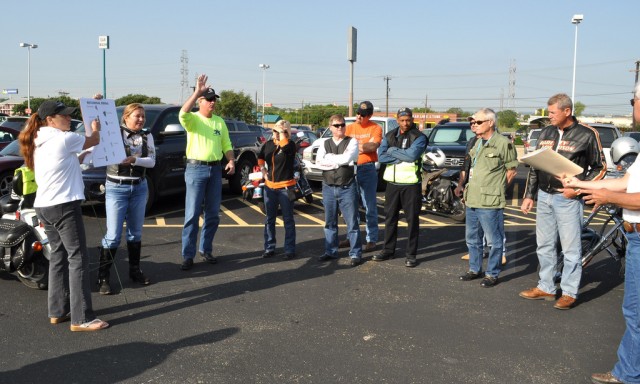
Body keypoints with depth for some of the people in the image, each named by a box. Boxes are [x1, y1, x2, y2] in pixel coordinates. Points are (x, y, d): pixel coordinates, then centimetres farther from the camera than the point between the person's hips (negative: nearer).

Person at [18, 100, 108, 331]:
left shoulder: (38, 141, 14)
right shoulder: (64, 139, -12)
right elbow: (94, 141, 4)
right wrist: (95, 128, 23)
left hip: (43, 207, 9)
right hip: (64, 206, -9)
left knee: (58, 257, 16)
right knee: (78, 259, -6)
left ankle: (57, 311, 21)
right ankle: (81, 319, -6)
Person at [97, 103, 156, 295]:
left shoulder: (147, 136, 5)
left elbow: (152, 161, -3)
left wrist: (134, 160, -19)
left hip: (139, 188, 4)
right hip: (116, 188, -4)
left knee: (135, 232, 14)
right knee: (113, 235, -5)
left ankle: (134, 270, 27)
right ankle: (103, 276, 4)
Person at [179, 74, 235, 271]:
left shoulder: (219, 121, 12)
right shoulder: (193, 119, -3)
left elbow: (226, 144, 13)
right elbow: (183, 113, -27)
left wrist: (231, 161, -5)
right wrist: (197, 91, -32)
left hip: (216, 169, 5)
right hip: (196, 169, -5)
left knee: (213, 214, 10)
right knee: (192, 214, -5)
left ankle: (206, 249, 24)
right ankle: (188, 255, 1)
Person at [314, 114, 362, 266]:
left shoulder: (352, 142, 0)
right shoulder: (325, 144, 9)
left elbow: (347, 159, -18)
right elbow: (318, 163, -7)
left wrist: (330, 158, -6)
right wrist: (339, 162, -12)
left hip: (347, 187, -4)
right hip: (328, 187, 4)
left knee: (352, 222, 1)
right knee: (330, 222, 12)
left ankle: (355, 254, 8)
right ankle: (330, 251, 24)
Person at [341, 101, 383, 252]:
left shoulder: (375, 128, -1)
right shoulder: (350, 128, 11)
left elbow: (373, 146, -15)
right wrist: (363, 147, -12)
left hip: (367, 169, -4)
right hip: (351, 168, 5)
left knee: (370, 207, 0)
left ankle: (371, 240, 5)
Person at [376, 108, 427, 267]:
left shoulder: (419, 137, -5)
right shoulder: (389, 136, 7)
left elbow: (412, 155, -22)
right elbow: (381, 156, -7)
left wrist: (393, 151, -10)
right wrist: (403, 156, -15)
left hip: (411, 183, -4)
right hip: (392, 183, 4)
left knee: (412, 219, 2)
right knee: (390, 217, 12)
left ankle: (411, 254, 10)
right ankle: (388, 250, 24)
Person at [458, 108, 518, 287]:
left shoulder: (503, 143, -9)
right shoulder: (477, 143, 15)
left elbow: (512, 170, -6)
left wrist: (497, 188, -2)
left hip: (490, 201, -8)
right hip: (472, 199, 9)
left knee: (495, 240, 1)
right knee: (472, 238, 17)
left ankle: (492, 274, 11)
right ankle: (475, 269, 30)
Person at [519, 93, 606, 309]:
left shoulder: (586, 135, -5)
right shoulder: (546, 133, 10)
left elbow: (600, 168, -2)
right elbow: (534, 166, 15)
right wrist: (529, 195, 12)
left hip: (568, 199, -6)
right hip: (544, 197, 6)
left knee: (571, 249, 0)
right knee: (544, 246, 12)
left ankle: (569, 293, 9)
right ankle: (546, 287, 23)